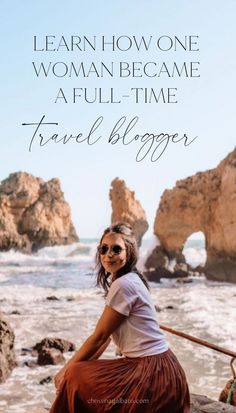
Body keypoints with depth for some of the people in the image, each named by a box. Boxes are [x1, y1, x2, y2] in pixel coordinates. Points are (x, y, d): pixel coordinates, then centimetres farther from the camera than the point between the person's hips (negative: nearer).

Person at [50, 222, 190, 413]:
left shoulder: (124, 284, -18)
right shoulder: (118, 281, 11)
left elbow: (99, 336, -12)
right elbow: (105, 337, 12)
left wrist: (66, 369, -1)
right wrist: (72, 367, 7)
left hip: (153, 373, -9)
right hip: (154, 368, 9)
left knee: (75, 377, -4)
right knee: (82, 373, 15)